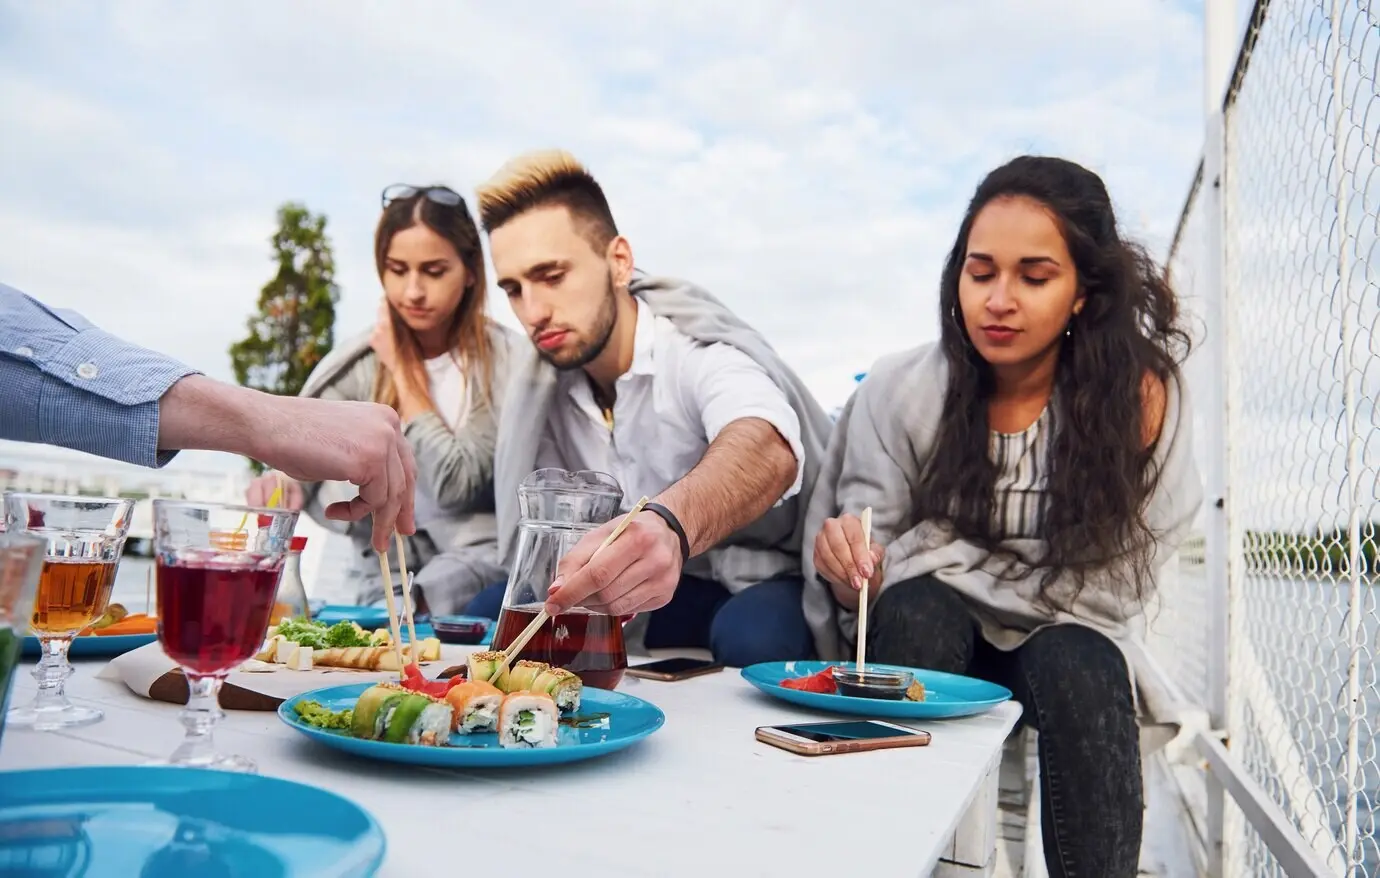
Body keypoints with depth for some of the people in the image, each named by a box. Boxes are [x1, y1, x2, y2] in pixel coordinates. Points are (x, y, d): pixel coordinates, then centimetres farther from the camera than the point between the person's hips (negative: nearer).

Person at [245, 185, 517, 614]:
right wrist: (283, 481, -28)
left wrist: (405, 371, -9)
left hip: (477, 574, -3)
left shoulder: (504, 361, -8)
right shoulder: (361, 362, 3)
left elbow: (455, 482, -16)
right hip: (382, 576, 4)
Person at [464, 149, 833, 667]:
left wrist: (670, 522, -69)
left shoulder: (700, 354, -24)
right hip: (657, 587, 5)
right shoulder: (545, 382, -3)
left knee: (750, 636, -37)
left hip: (769, 581, -5)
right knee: (489, 616, -11)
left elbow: (767, 448, -48)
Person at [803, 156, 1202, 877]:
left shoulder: (1140, 396, -18)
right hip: (926, 639, 1)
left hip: (1070, 639, 0)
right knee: (915, 608, -31)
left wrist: (937, 552, -16)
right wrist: (853, 572, -36)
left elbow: (1105, 586, -15)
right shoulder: (899, 390, -16)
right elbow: (873, 573, -11)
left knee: (1075, 668, -32)